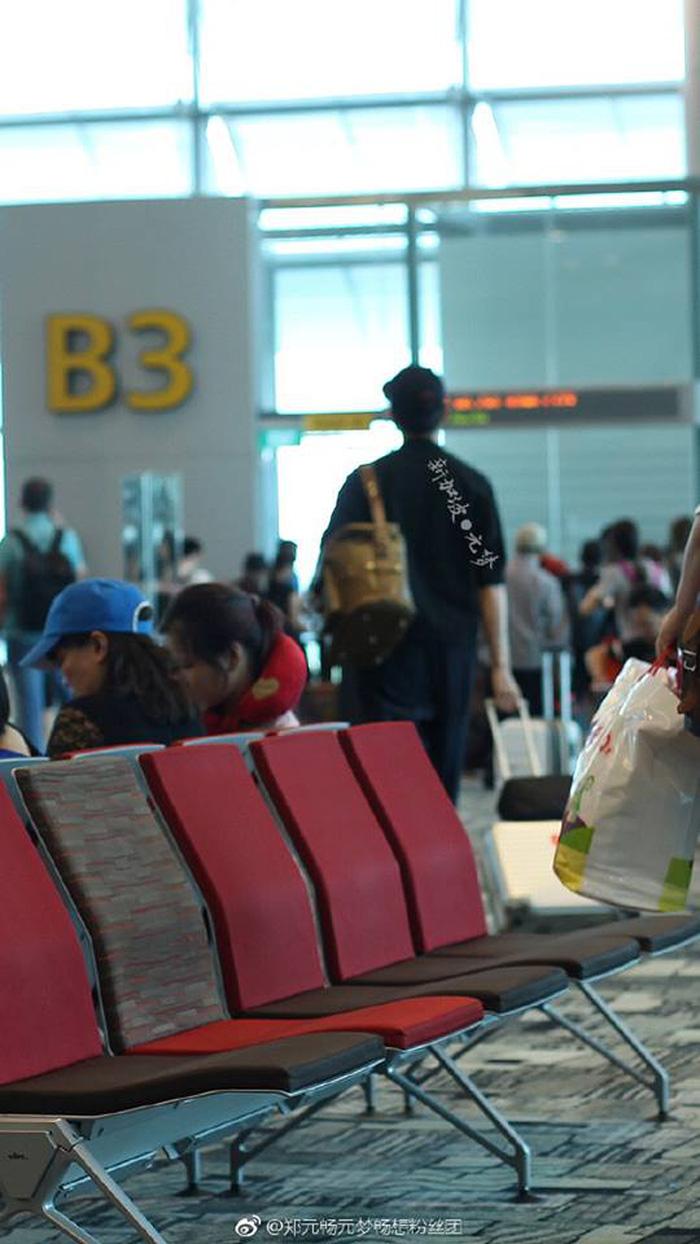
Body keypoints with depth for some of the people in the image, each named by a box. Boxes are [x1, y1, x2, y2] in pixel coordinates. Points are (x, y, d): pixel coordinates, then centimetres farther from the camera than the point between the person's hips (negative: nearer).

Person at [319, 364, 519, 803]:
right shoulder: (473, 485, 3)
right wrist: (500, 665, 2)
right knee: (445, 773, 12)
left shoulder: (364, 483, -1)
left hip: (385, 652, -2)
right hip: (453, 649, 2)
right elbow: (491, 582, 1)